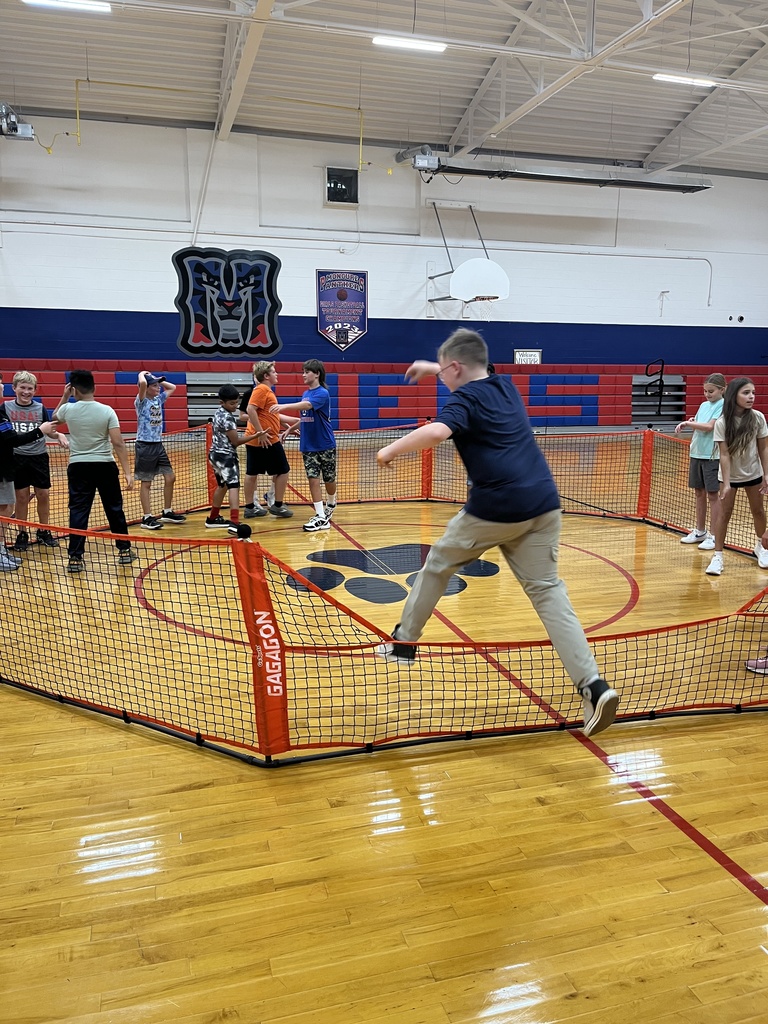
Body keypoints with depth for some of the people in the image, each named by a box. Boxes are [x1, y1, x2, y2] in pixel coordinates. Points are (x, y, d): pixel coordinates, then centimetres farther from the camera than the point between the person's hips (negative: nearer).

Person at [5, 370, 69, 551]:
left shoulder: (40, 408, 1)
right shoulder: (6, 408, -1)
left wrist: (59, 435, -12)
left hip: (39, 457, 1)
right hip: (17, 458, -1)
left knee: (43, 495, 5)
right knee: (21, 496, 4)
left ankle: (44, 532, 20)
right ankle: (22, 534, 17)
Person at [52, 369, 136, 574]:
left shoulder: (68, 409, -5)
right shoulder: (107, 411, -9)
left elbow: (55, 417, 22)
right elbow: (118, 444, -14)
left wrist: (64, 397, 24)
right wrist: (127, 472, -13)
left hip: (78, 466, 1)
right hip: (105, 466, 0)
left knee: (78, 511, 3)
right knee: (114, 509, 12)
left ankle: (75, 557, 1)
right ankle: (124, 551, 20)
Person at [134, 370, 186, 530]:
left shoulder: (158, 399, 10)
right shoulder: (141, 401, -10)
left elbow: (172, 387, 22)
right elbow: (142, 383, -29)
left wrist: (158, 380, 12)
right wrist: (142, 374, -9)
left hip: (158, 445, 8)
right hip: (145, 445, -8)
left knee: (170, 477, 9)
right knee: (146, 483, -1)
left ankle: (167, 512, 22)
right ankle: (147, 518, 6)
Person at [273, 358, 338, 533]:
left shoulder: (323, 393, -13)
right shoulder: (305, 394, 10)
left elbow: (307, 405, -33)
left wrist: (284, 406, -45)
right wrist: (291, 429, 11)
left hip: (325, 445, -5)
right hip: (308, 446, 5)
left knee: (329, 479, 10)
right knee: (313, 480, -5)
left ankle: (330, 504, 38)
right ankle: (321, 517, -4)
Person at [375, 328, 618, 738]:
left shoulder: (464, 399, -2)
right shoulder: (506, 387, 19)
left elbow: (436, 432, -24)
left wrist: (390, 450, -9)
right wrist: (435, 367, 51)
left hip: (494, 508, -6)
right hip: (542, 504, 6)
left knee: (437, 565, 17)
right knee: (547, 590, 6)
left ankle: (404, 642, 32)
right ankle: (594, 685, -7)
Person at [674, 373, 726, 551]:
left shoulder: (724, 406, -9)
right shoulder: (704, 405, 12)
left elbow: (709, 427, -19)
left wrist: (687, 423, -11)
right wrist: (690, 423, -6)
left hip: (713, 455, -7)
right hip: (696, 453, 7)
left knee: (713, 494, -1)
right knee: (699, 493, 13)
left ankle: (713, 536, 5)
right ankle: (700, 531, 24)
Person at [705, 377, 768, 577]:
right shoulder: (722, 423, -19)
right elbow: (724, 454, -19)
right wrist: (726, 483, -21)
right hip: (729, 475, -2)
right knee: (724, 513, -1)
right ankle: (718, 556, 4)